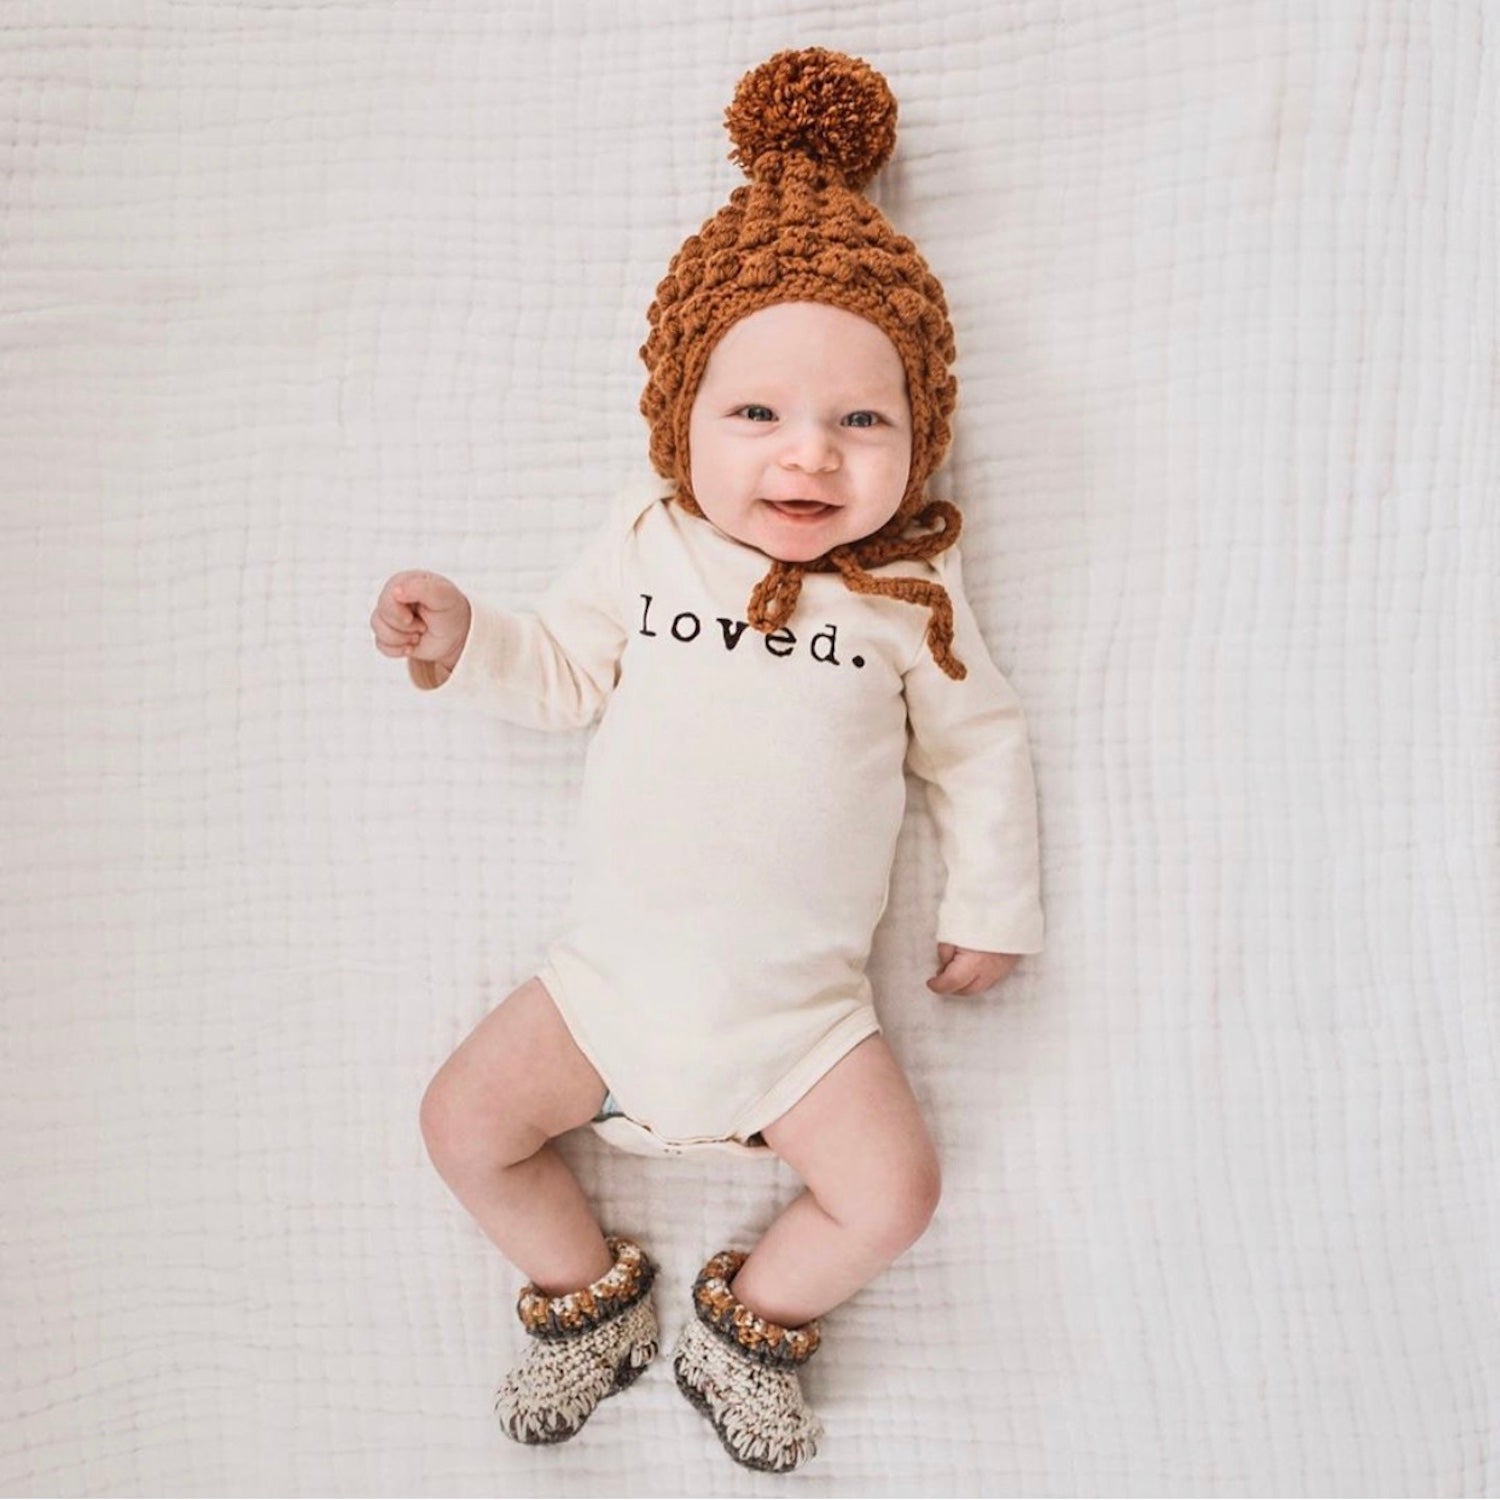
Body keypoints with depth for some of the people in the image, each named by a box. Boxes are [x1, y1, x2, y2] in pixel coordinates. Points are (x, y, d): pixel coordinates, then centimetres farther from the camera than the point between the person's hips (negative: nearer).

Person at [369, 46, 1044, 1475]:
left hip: (800, 1004, -1)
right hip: (615, 967, 2)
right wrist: (465, 638, -12)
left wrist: (992, 904, 3)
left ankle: (753, 1321, 21)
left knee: (891, 1191, -10)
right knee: (463, 1121, -2)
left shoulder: (911, 593, -3)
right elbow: (563, 671, 7)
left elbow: (977, 743, 6)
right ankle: (591, 1300, 24)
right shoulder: (647, 545, 0)